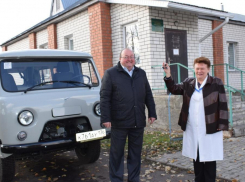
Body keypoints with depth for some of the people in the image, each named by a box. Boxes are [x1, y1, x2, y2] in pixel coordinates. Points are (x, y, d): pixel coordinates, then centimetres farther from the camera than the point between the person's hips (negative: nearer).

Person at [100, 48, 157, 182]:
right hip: (119, 122, -4)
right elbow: (104, 97, -7)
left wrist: (152, 113, 9)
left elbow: (148, 95, 15)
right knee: (117, 153, 7)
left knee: (136, 153, 13)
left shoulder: (141, 73, 13)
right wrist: (106, 118, -13)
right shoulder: (110, 73, -1)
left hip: (138, 121, 4)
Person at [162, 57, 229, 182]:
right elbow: (174, 89, 6)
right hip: (192, 130, 4)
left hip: (210, 129, -4)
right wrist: (168, 75, -8)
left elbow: (223, 105, -6)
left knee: (209, 160, 5)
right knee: (196, 159, 15)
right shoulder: (188, 83, 8)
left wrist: (222, 125, -10)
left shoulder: (216, 83, -5)